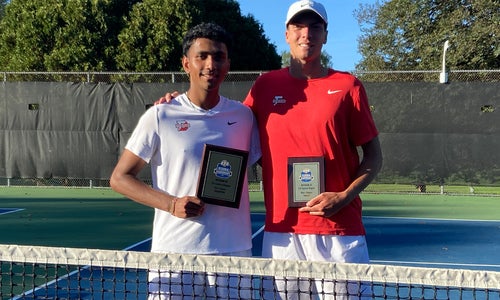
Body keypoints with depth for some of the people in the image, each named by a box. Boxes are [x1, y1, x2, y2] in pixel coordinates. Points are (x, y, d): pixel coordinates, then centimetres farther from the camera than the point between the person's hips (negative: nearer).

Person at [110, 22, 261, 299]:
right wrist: (171, 204, -13)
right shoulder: (160, 116, -3)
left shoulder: (243, 115, 5)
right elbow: (120, 178, 0)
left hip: (234, 250, 3)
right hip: (174, 252, -2)